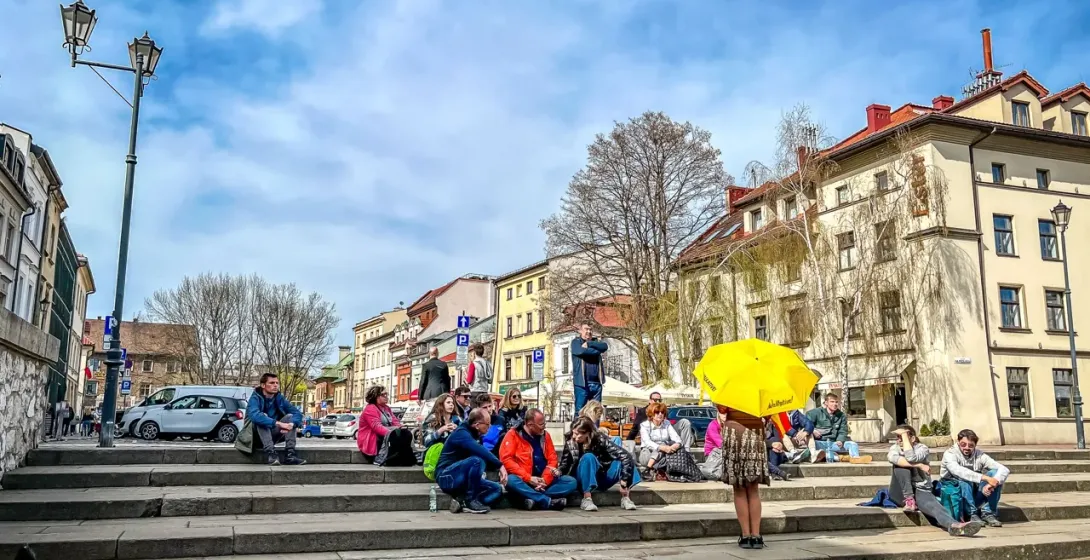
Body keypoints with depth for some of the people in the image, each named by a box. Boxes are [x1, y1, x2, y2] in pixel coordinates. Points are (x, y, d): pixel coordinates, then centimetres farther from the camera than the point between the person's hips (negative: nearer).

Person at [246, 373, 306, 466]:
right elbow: (254, 415, -38)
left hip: (273, 435, 5)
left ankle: (289, 454, -26)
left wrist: (291, 424, -31)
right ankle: (270, 453, -41)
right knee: (262, 416, -30)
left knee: (290, 416, -14)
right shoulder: (255, 398, -16)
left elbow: (297, 413, -8)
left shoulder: (280, 398, -1)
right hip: (257, 436, -5)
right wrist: (278, 423, -44)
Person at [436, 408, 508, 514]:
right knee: (477, 460, -33)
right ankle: (470, 500, -20)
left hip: (462, 479, 9)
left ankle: (462, 501, -12)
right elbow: (480, 452, -34)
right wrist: (500, 465, -36)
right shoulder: (461, 433, -18)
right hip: (447, 477, -9)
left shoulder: (475, 435, 10)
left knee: (497, 489, -2)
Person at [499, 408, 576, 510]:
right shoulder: (513, 434, -2)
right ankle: (549, 501, -33)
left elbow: (552, 459, 7)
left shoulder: (545, 435, 11)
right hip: (524, 481, -4)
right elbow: (506, 459, -12)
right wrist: (529, 478, -18)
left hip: (543, 481, 4)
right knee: (511, 480, -36)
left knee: (571, 482, -14)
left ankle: (535, 499, -29)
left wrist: (545, 480, -11)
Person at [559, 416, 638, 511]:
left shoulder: (600, 440, -19)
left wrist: (623, 482, -31)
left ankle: (625, 498, -20)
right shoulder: (570, 444, -11)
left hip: (603, 479, 0)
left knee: (625, 459, -24)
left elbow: (625, 456, -27)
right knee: (588, 457, -31)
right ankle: (586, 499, -32)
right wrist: (557, 472, -31)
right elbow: (564, 466, -7)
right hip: (585, 482, 0)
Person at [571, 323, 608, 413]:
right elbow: (581, 351, -17)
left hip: (596, 383, 5)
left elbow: (605, 346, -3)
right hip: (582, 383, -5)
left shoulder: (595, 341, 18)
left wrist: (589, 344, -11)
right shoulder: (576, 342, 4)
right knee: (580, 411, -4)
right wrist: (597, 350, -4)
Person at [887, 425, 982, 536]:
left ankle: (954, 525, -67)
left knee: (934, 505, -36)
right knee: (901, 464, -24)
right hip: (901, 494, 1)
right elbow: (893, 458, -23)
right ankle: (909, 500, -24)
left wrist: (904, 434, -19)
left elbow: (911, 458, -27)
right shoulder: (895, 448, 5)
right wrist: (919, 465, -25)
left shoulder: (922, 448, -2)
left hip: (920, 491, -1)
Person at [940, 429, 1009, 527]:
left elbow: (1005, 470, -13)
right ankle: (973, 515, -23)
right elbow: (959, 471, -34)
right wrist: (985, 478, -42)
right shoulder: (949, 454, -12)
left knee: (994, 473, -17)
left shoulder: (979, 455, -2)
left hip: (976, 497, 4)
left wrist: (992, 484, -32)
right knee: (964, 479, -34)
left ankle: (988, 513, -14)